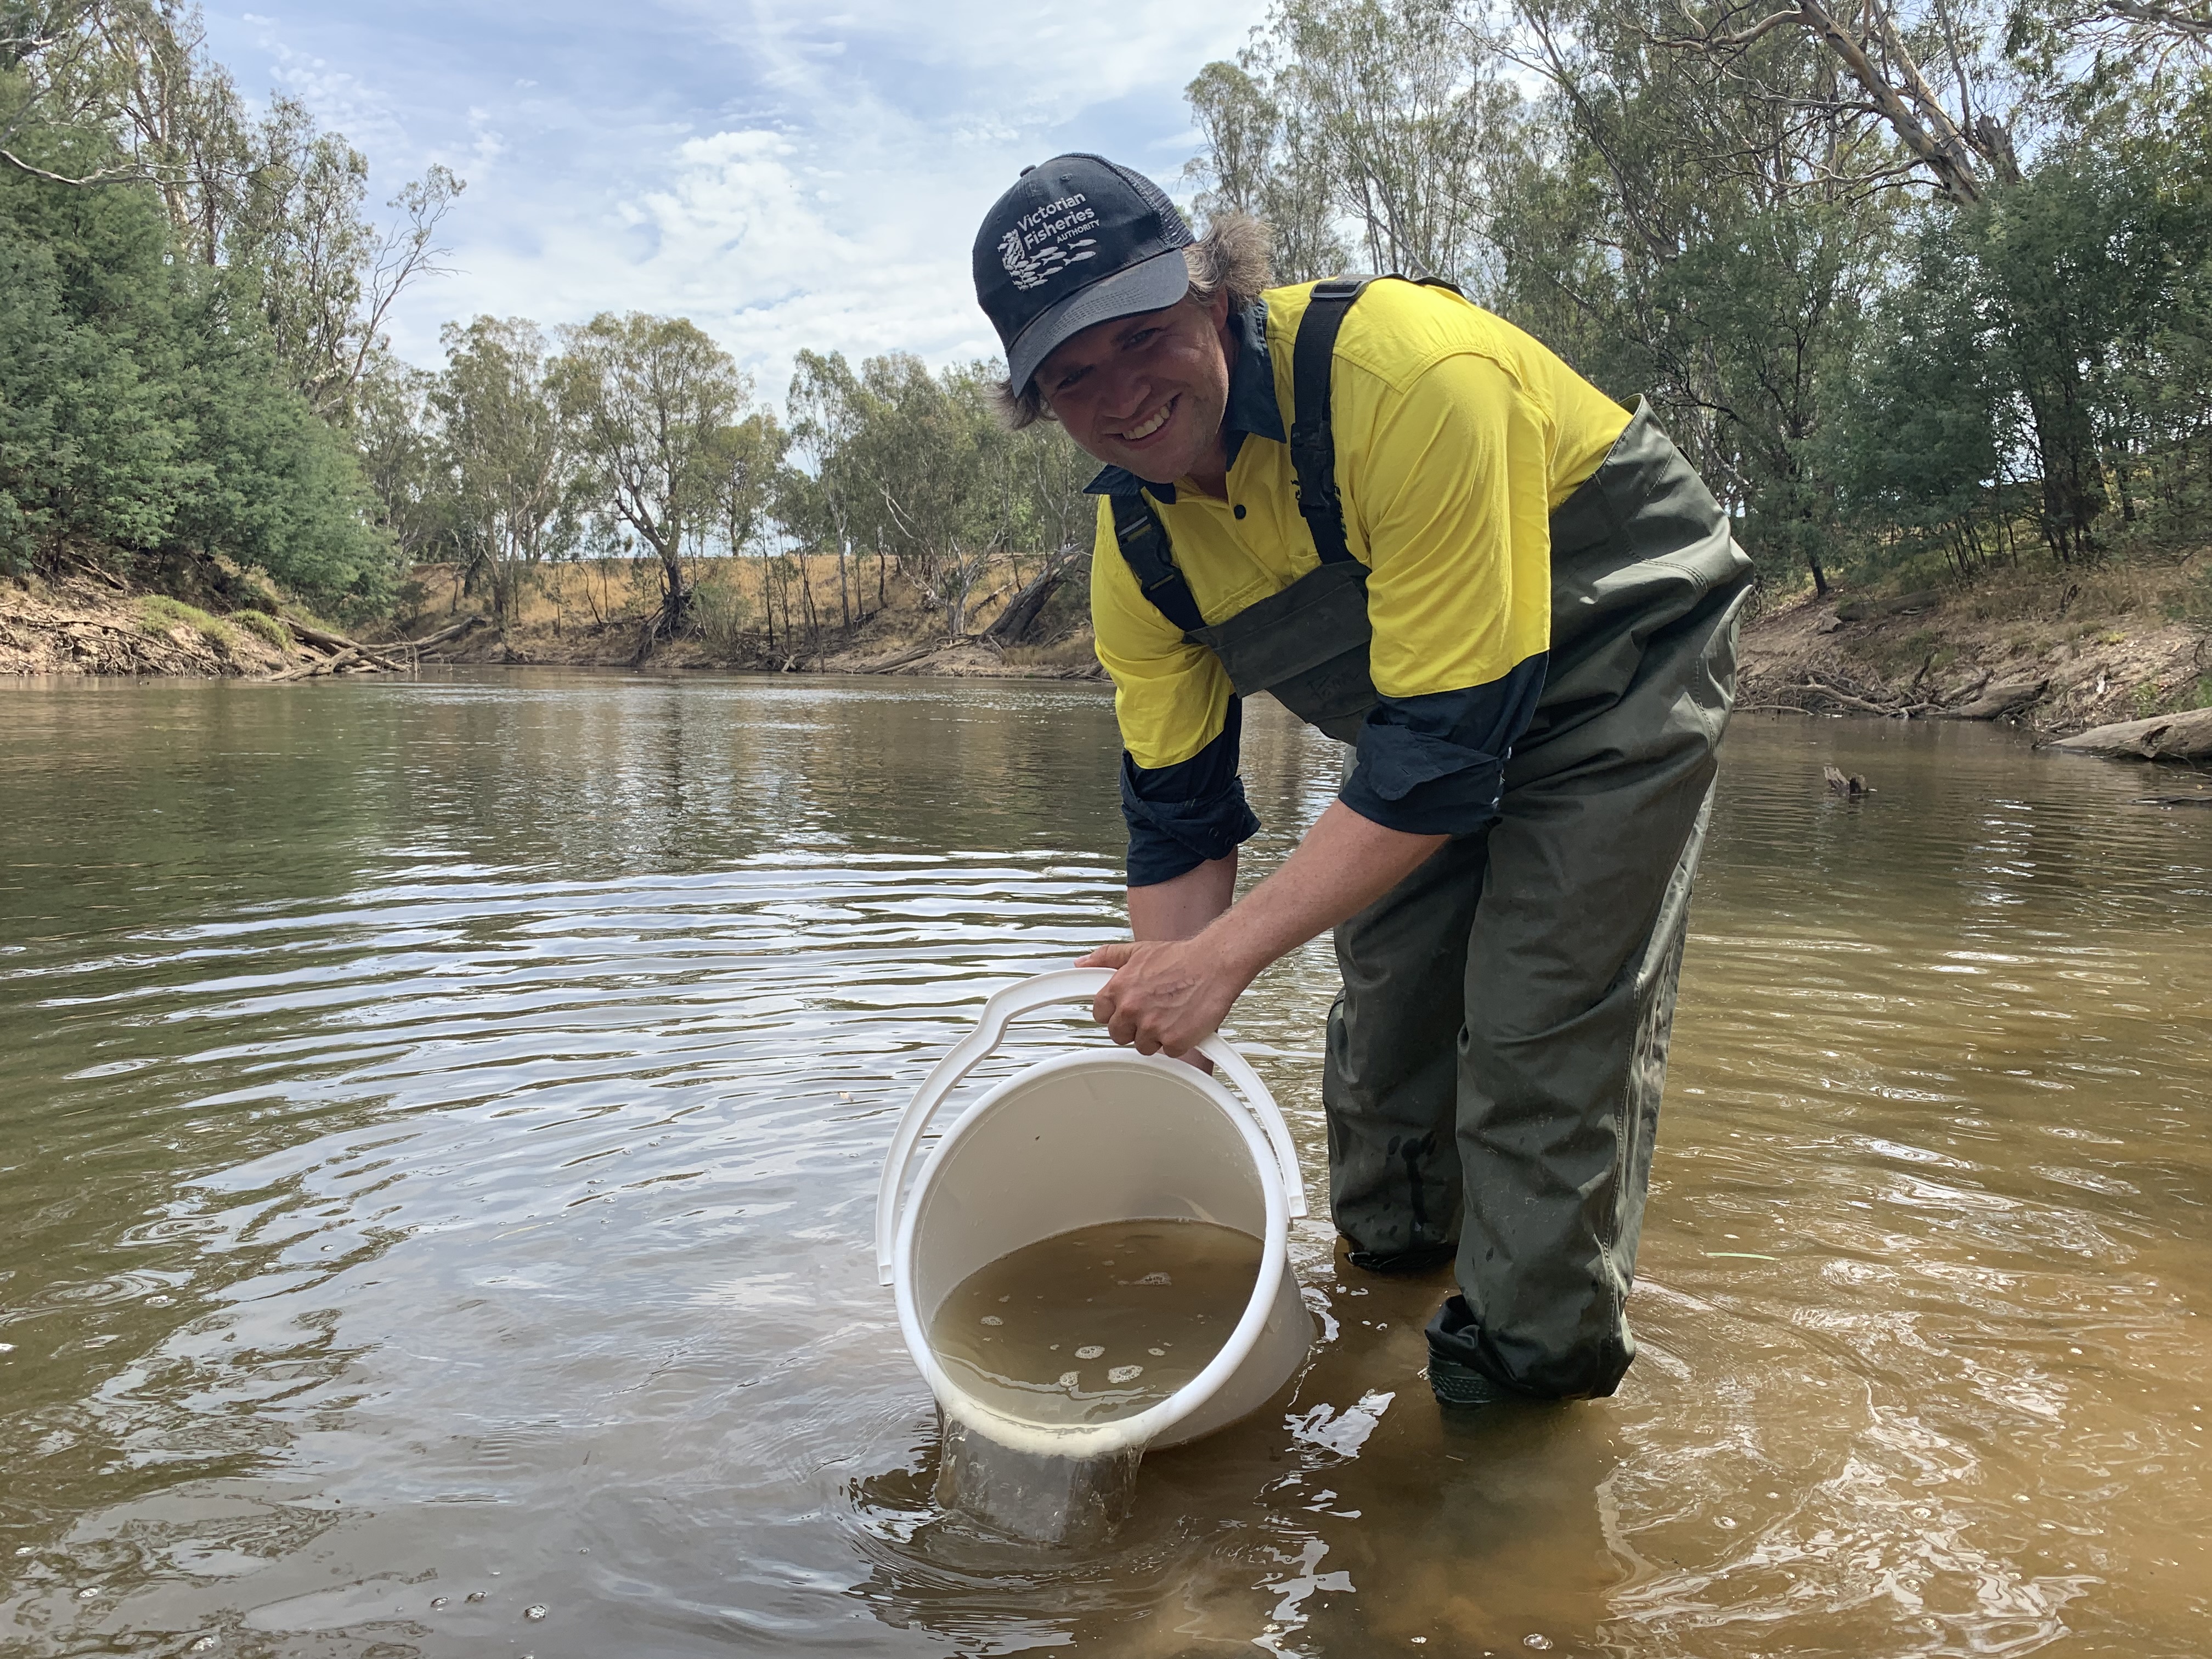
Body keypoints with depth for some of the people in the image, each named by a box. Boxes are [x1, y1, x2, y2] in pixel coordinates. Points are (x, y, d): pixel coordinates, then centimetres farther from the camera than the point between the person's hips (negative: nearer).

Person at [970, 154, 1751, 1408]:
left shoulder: (1415, 376, -36)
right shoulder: (1138, 541, -13)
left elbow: (1449, 742, -36)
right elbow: (1178, 809, -5)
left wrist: (1230, 952, -36)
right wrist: (1170, 1044, -7)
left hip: (1622, 658, -6)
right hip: (1424, 696, 7)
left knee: (1544, 1022, -14)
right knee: (1387, 974, 11)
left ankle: (1534, 1357, 5)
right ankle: (1390, 1244, 37)